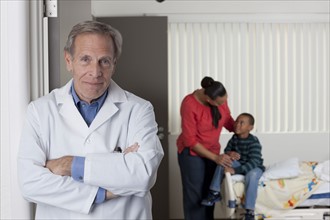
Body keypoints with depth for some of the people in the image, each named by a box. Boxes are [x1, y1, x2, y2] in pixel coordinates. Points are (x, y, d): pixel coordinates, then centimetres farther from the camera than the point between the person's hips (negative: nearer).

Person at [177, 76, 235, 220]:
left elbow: (227, 119, 8)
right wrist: (215, 157, -23)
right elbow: (190, 140, -22)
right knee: (195, 194, -2)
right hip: (192, 153, -5)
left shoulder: (220, 98, -11)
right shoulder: (189, 105, -27)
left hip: (212, 151, 5)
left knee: (209, 192, 6)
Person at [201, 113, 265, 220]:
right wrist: (229, 153, -22)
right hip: (240, 164, 6)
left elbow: (254, 162, -34)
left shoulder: (254, 142, -25)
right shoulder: (234, 138, -5)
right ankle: (215, 193, -11)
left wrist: (235, 170, -42)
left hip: (255, 167, -6)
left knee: (251, 175, -39)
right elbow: (227, 150, 6)